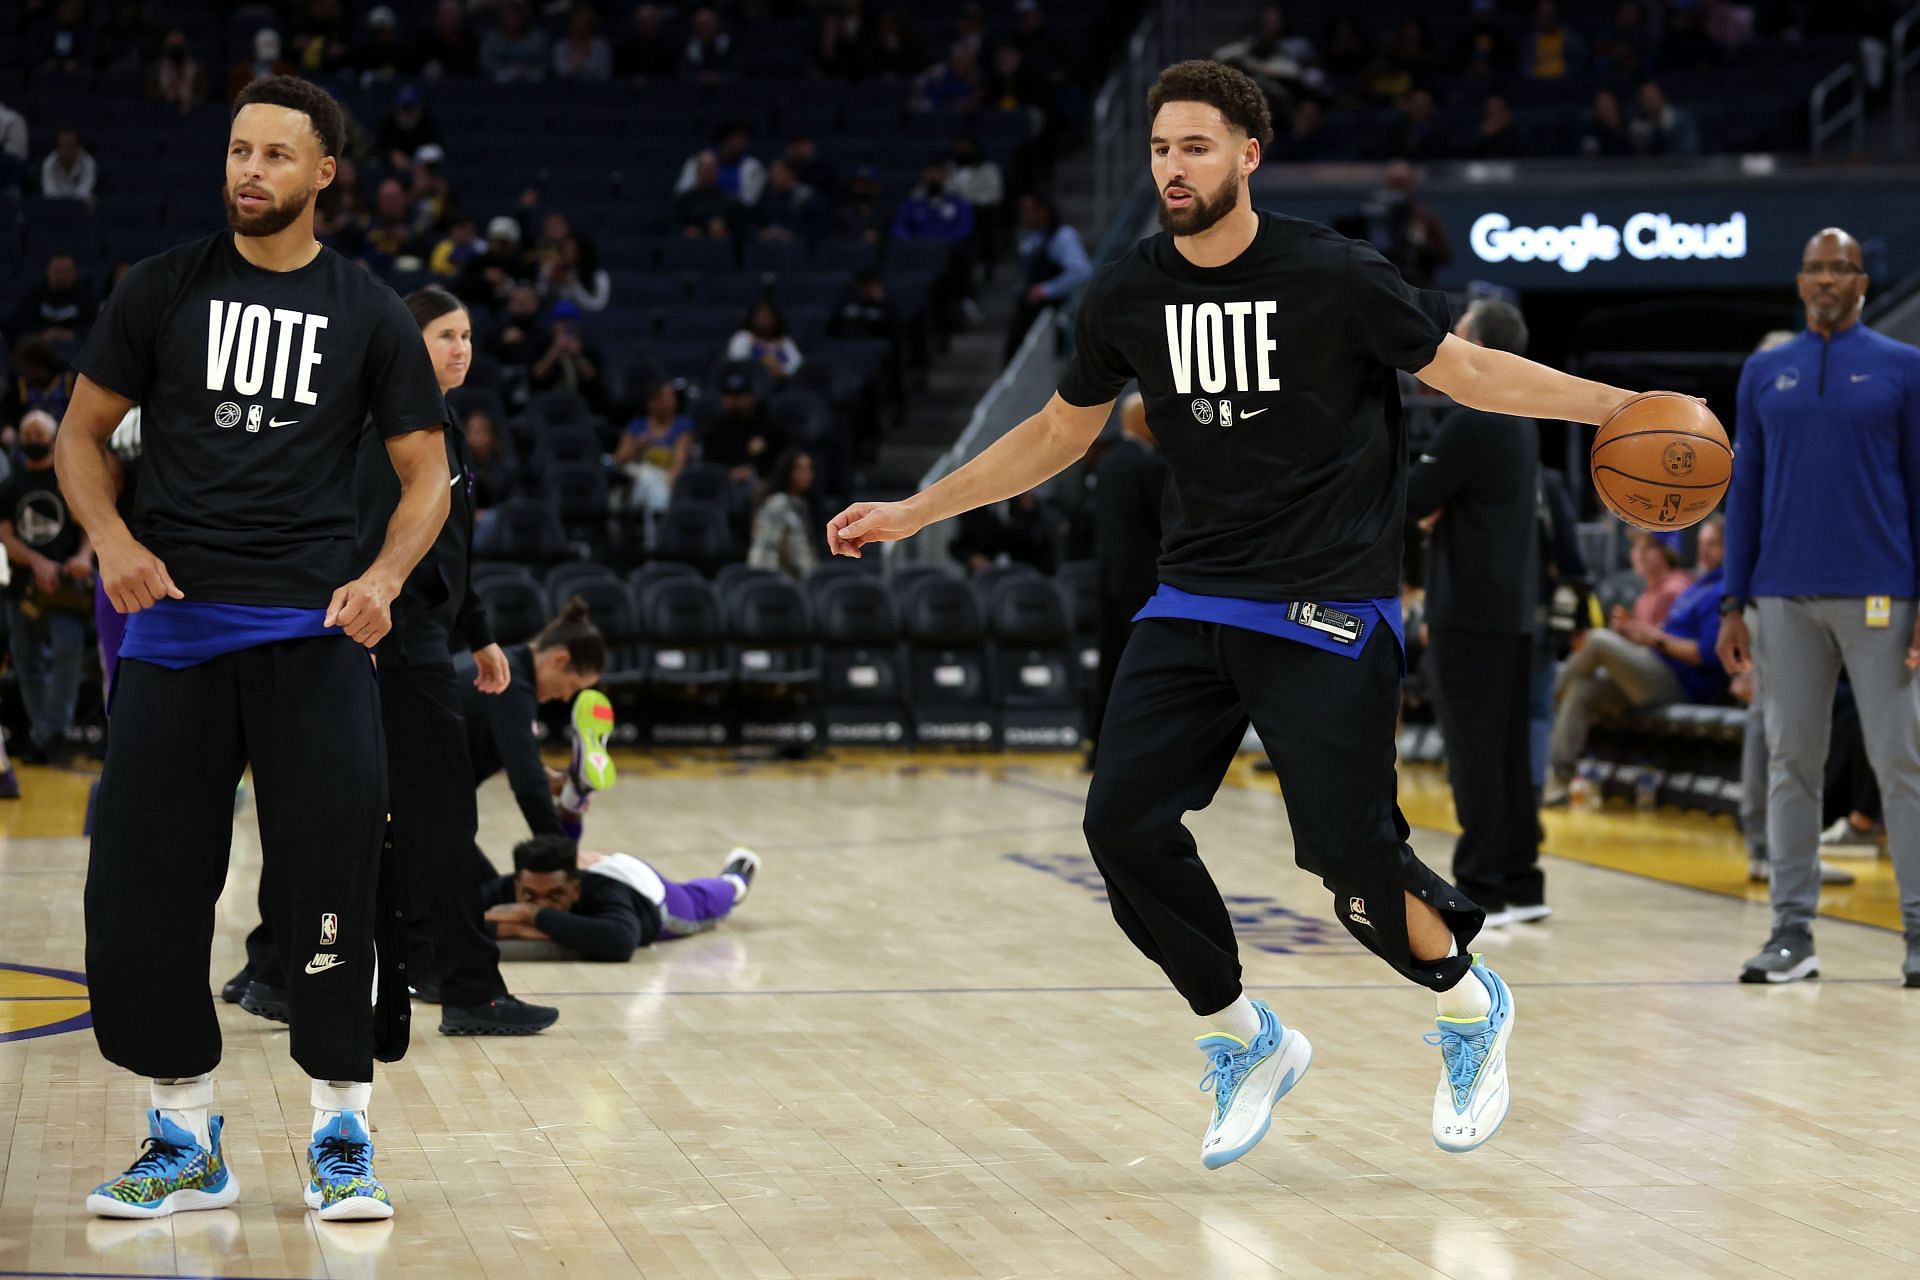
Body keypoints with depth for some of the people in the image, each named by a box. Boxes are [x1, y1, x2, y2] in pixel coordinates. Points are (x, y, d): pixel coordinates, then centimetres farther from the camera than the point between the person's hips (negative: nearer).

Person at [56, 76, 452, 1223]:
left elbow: (426, 473, 8)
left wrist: (385, 577, -10)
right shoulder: (163, 289, 6)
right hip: (173, 623, 1)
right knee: (144, 886, 0)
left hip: (313, 628, -1)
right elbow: (83, 433, 11)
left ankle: (343, 1133, 5)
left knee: (334, 878, -8)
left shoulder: (370, 314, 5)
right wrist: (113, 541, -8)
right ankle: (187, 1139, 14)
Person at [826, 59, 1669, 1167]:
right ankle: (1248, 1043, 12)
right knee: (1125, 820, -10)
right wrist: (912, 513, 16)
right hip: (1196, 600, 5)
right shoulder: (1129, 296, 3)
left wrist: (1619, 405, -10)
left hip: (1330, 607, -5)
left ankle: (1474, 1007, 18)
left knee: (1350, 850, -13)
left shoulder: (1334, 276, -10)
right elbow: (1061, 433, 17)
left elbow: (1468, 371, 0)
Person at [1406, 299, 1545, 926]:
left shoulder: (1472, 422, -15)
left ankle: (1481, 890, -5)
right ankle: (1520, 883, 14)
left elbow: (1412, 500, -14)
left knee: (1474, 750, -6)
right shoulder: (1519, 421, 15)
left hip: (1471, 614, -9)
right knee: (1508, 750, 11)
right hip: (1514, 609, 9)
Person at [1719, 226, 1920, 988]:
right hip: (1786, 601, 3)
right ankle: (1792, 933, 8)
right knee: (1790, 762, 4)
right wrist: (1733, 604, 6)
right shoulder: (1765, 374, 11)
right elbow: (1745, 491, 12)